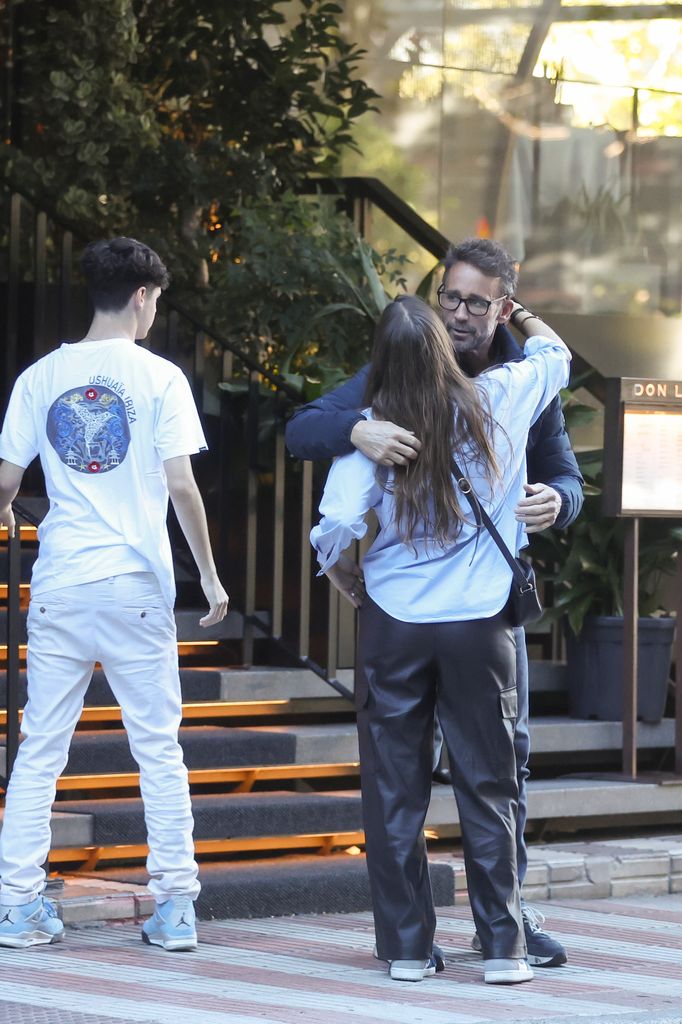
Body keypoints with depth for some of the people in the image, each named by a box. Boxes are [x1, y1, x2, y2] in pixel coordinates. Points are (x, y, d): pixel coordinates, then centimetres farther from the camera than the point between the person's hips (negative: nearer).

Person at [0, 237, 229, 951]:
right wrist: (210, 572, 2)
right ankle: (175, 905, 4)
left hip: (58, 587, 2)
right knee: (158, 747, 5)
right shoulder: (159, 378, -3)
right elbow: (180, 484, -8)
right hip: (136, 584, -2)